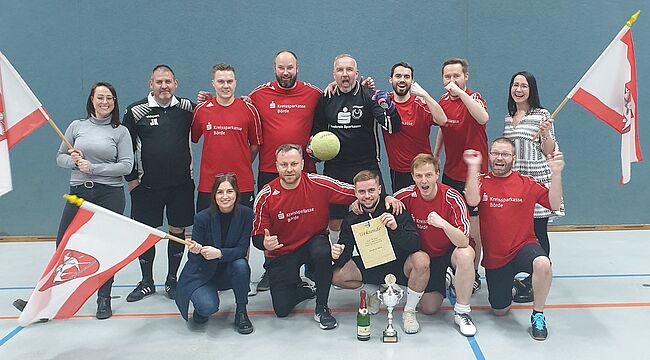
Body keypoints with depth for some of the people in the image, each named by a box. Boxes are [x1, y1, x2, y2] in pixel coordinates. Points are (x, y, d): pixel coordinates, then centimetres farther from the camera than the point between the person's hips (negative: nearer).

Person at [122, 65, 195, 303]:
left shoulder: (187, 108, 2)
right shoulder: (136, 111, -3)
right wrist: (131, 178, 1)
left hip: (181, 184, 1)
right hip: (146, 185, -1)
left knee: (178, 231, 8)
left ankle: (172, 280, 25)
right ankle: (146, 282, 23)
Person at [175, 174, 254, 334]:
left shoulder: (245, 214, -13)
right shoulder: (203, 217, -17)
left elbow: (242, 250, -16)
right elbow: (192, 257, -12)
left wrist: (219, 253, -34)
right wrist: (194, 251, -37)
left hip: (228, 272, 2)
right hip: (203, 273, -2)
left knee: (241, 265, -31)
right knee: (208, 306, -27)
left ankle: (241, 312, -8)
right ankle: (201, 305, 13)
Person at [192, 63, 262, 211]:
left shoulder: (249, 109, 1)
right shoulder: (201, 110, 3)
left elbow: (256, 144, 10)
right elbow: (192, 139, 13)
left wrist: (242, 165, 7)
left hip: (242, 185, -1)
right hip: (208, 184, 1)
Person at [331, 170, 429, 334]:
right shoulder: (351, 218, -6)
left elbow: (415, 245, -22)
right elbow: (345, 251, -4)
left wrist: (396, 228, -41)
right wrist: (338, 255, -29)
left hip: (398, 265, -3)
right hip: (369, 268, 3)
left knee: (422, 260, -34)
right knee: (336, 275, -19)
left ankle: (409, 311, -10)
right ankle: (375, 291, 12)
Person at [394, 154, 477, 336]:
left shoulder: (452, 198, -26)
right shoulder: (407, 195, -18)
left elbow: (463, 242, -32)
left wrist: (443, 224, -50)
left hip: (451, 250, -2)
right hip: (426, 254, 3)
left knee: (465, 255, -38)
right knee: (428, 307, -6)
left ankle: (462, 312, -17)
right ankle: (442, 282, 30)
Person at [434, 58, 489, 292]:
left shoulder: (473, 97, -13)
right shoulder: (443, 101, 6)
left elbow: (483, 118, -36)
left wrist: (460, 92, -38)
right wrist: (435, 155, 22)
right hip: (450, 172, 7)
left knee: (472, 225, 0)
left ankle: (474, 274, 14)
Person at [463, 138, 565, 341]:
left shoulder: (527, 183, 1)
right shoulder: (482, 181, -1)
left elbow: (554, 204, -5)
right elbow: (472, 201, -21)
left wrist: (556, 173, -16)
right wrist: (473, 167, -27)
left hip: (523, 246, -1)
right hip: (494, 257, 1)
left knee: (542, 264, -37)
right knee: (500, 311, 9)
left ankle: (538, 314, -12)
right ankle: (513, 288, 46)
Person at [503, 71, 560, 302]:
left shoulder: (542, 115, -4)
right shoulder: (508, 116, 14)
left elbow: (549, 152, -5)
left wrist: (546, 133, -21)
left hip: (537, 180, -6)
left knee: (538, 232, -1)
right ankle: (529, 277, 24)